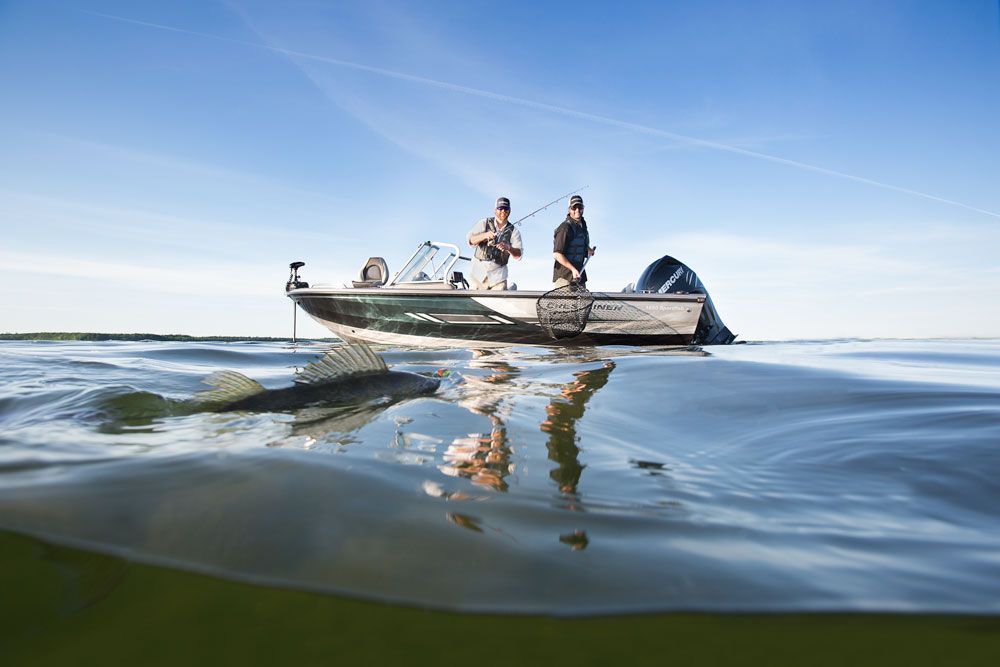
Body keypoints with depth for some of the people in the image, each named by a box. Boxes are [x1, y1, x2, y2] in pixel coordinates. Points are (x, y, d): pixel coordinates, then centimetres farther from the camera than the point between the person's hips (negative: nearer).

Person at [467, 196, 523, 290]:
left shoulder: (513, 231, 4)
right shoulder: (484, 223, 4)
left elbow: (518, 255, -3)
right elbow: (470, 239, -7)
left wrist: (508, 248, -24)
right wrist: (485, 235, -25)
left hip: (498, 275, 0)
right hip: (478, 272, 0)